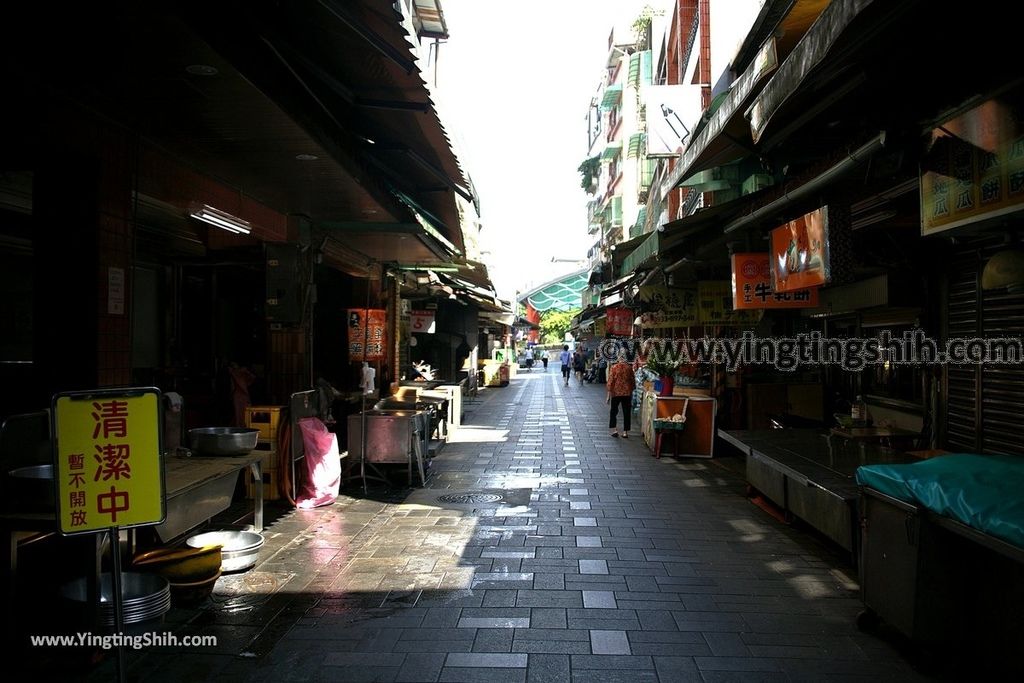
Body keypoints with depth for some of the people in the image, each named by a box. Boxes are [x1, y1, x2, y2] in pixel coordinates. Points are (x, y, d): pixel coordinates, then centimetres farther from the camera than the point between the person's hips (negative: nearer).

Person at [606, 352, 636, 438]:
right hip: (627, 393, 2)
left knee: (613, 411, 13)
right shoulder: (629, 368, -1)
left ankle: (614, 430, 3)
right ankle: (625, 432, 9)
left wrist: (609, 395, -2)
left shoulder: (613, 367, -7)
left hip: (616, 393, -2)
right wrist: (631, 390, 18)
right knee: (626, 413, 9)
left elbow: (610, 381, -7)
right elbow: (632, 381, 4)